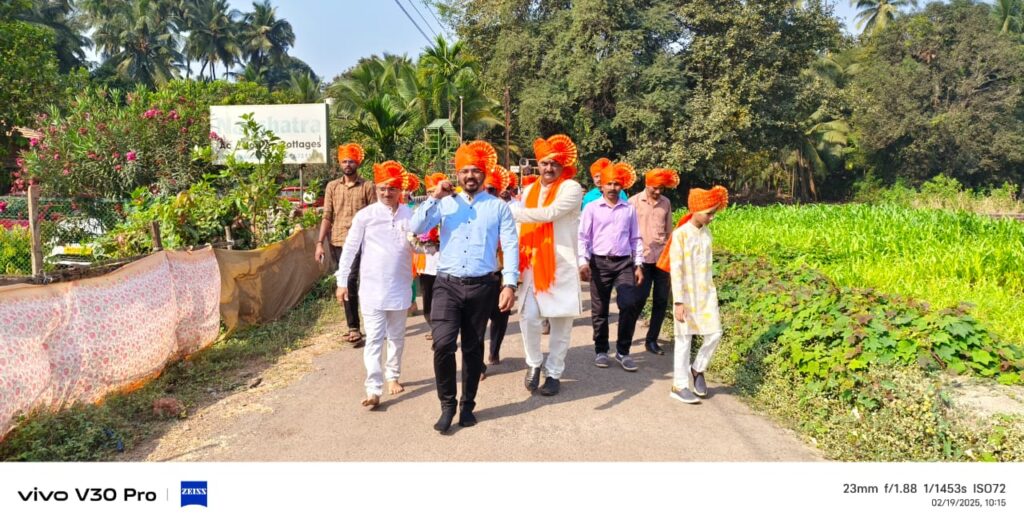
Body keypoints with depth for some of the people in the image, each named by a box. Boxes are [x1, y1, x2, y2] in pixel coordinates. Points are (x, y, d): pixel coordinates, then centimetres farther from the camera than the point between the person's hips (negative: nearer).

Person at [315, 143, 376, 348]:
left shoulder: (367, 186, 1)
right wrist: (320, 242, -1)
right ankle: (354, 327, 20)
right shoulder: (332, 186, 9)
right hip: (337, 242, 4)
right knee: (347, 284, 10)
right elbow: (327, 216, 7)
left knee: (349, 282, -17)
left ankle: (353, 328, -7)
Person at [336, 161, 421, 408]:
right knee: (374, 339, -2)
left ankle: (393, 376, 34)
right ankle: (373, 389, -1)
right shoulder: (365, 215, -6)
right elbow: (350, 249, -2)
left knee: (397, 337, 16)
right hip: (372, 288, -3)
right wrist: (342, 281, -3)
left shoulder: (410, 215, 1)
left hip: (400, 287, 3)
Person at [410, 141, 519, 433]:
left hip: (483, 286, 0)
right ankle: (448, 404, 7)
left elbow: (511, 246, -2)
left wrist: (509, 283, -12)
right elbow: (416, 229, -1)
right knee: (443, 344, -13)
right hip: (447, 284, 0)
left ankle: (467, 405, 26)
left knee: (473, 347, 9)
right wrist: (433, 197, -8)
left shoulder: (499, 207, 4)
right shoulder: (445, 204, 8)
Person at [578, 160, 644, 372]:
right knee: (599, 310, 5)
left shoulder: (629, 209, 9)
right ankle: (601, 350, 20)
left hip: (624, 263, 1)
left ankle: (622, 351, 5)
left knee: (630, 305, -9)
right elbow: (583, 237, 0)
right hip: (599, 262, -1)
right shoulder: (591, 208, 3)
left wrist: (638, 265, 6)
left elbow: (635, 238, 12)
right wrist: (583, 262, -11)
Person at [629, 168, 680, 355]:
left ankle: (652, 340, 15)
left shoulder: (666, 203, 8)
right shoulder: (634, 202, -2)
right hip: (642, 258, -3)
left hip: (662, 258, 3)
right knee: (639, 299, -1)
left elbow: (669, 231, 13)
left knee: (661, 300, 4)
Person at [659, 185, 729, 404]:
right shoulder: (680, 234, -14)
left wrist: (711, 291, 17)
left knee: (715, 334, 2)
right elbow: (675, 270, -15)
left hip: (706, 293, 6)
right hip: (686, 295, -6)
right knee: (684, 339, 1)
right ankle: (679, 386, 12)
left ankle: (697, 369, 25)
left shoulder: (706, 233, 7)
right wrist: (678, 302, -17)